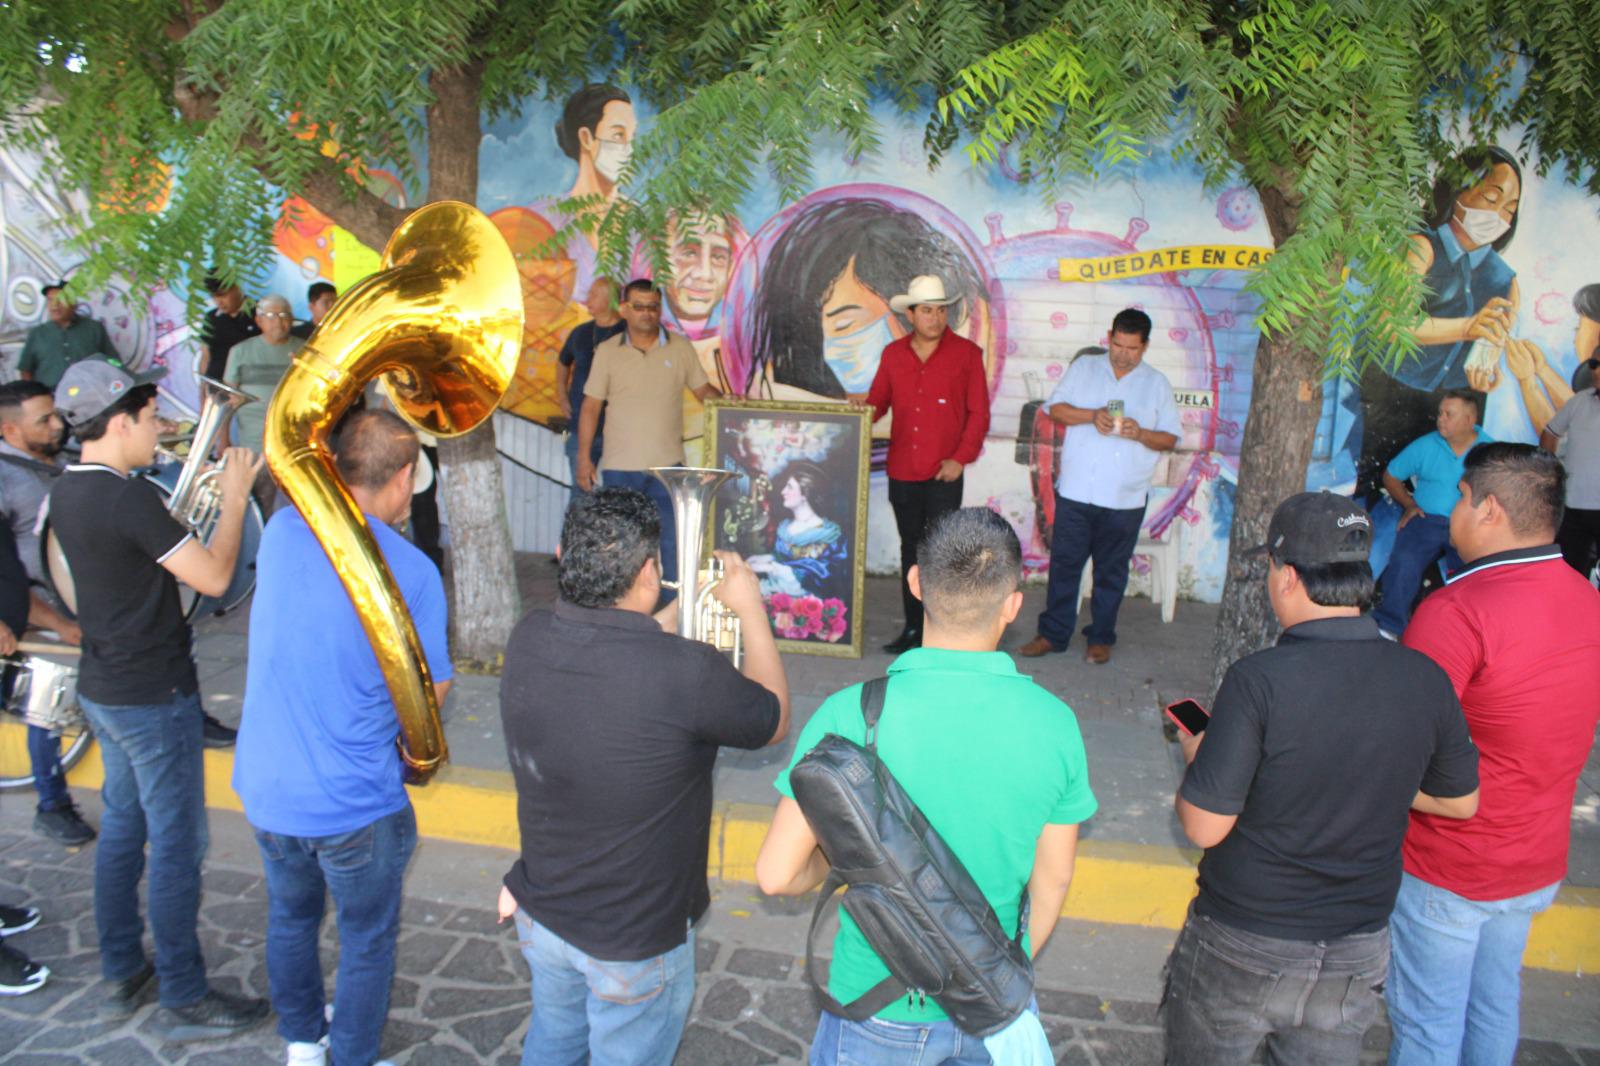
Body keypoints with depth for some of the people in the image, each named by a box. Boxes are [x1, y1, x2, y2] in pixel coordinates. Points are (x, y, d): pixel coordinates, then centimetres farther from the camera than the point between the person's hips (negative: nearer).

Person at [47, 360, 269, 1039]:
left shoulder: (66, 494, 6)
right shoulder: (130, 498, -23)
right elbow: (213, 577, -22)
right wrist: (234, 498, -12)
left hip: (101, 689, 9)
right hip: (153, 697, -9)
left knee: (122, 826, 19)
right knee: (177, 844, 1)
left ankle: (122, 973, 33)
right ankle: (184, 1001, 13)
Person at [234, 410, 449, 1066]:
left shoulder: (283, 530, -8)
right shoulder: (412, 571, -21)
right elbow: (433, 692, -12)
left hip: (264, 788, 6)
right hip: (354, 803, -5)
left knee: (290, 917, 29)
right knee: (367, 942, 18)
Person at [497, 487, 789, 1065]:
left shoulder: (527, 640, -16)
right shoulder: (686, 671, -33)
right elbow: (775, 722, -11)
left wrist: (673, 618, 11)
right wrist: (752, 609, -1)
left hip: (539, 914, 5)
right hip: (635, 942, -5)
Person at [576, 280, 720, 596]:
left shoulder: (680, 348, 4)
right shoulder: (607, 352, 3)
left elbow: (703, 390, 10)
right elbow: (591, 407, 4)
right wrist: (584, 458, 0)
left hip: (668, 464, 0)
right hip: (620, 466, 0)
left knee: (671, 541, 1)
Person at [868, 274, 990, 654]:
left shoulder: (966, 353, -1)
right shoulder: (893, 354, 9)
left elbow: (978, 413, -1)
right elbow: (877, 402, 13)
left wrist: (961, 458, -10)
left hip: (944, 474, -4)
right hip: (902, 472, 4)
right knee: (911, 549, 11)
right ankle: (913, 627, 21)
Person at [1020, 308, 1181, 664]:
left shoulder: (1157, 383, 7)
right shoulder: (1084, 367, 8)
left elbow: (1170, 439, 5)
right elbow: (1056, 408, 2)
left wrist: (1140, 433, -15)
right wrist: (1092, 415, -14)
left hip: (1125, 498, 0)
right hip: (1075, 490, 0)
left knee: (1111, 570, 8)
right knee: (1064, 563, 4)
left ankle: (1101, 637, 21)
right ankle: (1053, 633, 15)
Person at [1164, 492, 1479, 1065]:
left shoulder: (1258, 679, -26)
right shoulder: (1425, 679, -10)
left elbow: (1205, 827, -21)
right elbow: (1461, 801, 6)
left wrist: (1196, 756, -3)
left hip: (1244, 949, -4)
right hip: (1357, 952, 4)